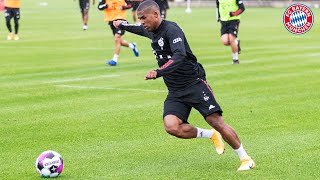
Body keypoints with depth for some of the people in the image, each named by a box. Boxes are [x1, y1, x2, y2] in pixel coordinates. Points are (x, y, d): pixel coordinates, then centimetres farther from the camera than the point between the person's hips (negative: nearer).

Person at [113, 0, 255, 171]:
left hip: (194, 84, -7)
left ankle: (245, 158, 5)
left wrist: (158, 72, -45)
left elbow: (180, 55, -34)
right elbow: (140, 29, 38)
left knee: (216, 121, -12)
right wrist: (122, 25, 49)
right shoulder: (152, 31, 10)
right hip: (175, 92, 7)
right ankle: (211, 135, 5)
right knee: (171, 126, -18)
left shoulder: (171, 29, -17)